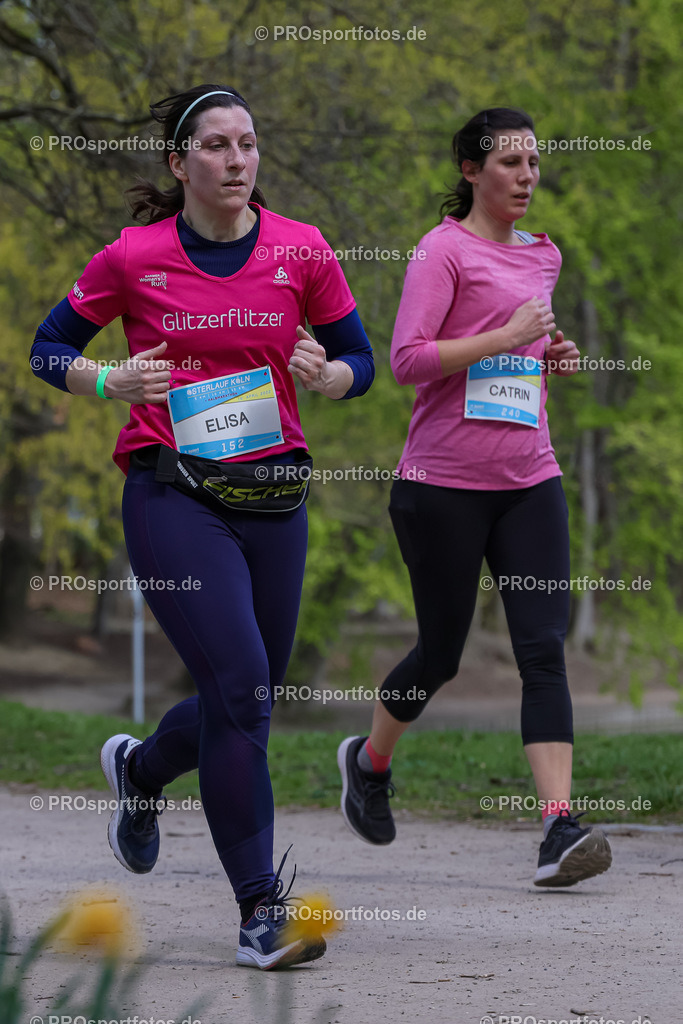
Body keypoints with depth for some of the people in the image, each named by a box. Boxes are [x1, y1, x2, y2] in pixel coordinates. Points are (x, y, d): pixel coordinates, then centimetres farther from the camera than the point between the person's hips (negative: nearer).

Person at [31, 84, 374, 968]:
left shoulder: (303, 252, 2)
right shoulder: (133, 258, -2)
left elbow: (359, 361, 10)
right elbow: (48, 349, 8)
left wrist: (324, 374, -13)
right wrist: (112, 382, -12)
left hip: (273, 496, 4)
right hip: (173, 497, -4)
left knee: (245, 706, 11)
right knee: (240, 689, -16)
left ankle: (140, 769, 45)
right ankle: (261, 911, -10)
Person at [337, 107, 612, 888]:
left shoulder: (542, 257, 15)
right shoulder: (444, 250, -6)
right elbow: (407, 359, -16)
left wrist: (554, 360, 11)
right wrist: (506, 338, -18)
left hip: (528, 482, 5)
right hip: (443, 484, -5)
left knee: (544, 649, -10)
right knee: (441, 654, 7)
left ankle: (559, 828, -18)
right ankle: (369, 760, 36)